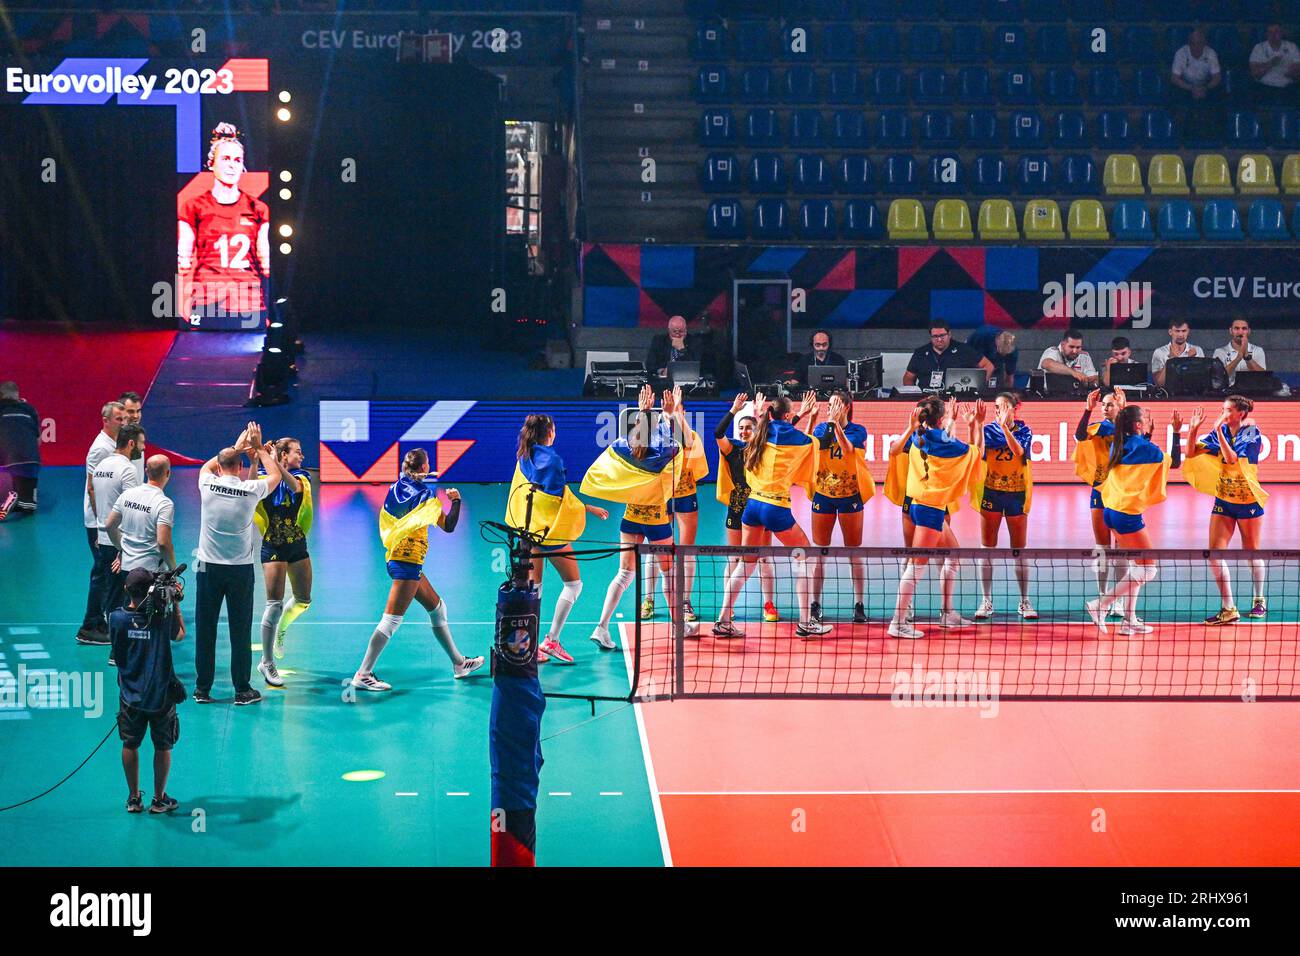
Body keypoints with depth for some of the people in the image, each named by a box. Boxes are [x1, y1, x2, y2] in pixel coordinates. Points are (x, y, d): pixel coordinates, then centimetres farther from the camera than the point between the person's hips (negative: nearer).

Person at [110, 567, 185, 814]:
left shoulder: (116, 618, -11)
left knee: (130, 745, 16)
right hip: (160, 695, -1)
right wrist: (175, 603, 10)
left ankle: (134, 798, 22)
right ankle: (159, 799, 20)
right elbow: (180, 635, 6)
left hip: (131, 696, 1)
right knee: (163, 747, 13)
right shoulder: (162, 618, -14)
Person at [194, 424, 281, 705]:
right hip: (241, 568, -1)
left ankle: (202, 689, 12)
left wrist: (235, 448, 25)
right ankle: (242, 690, 7)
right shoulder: (251, 490, -8)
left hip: (209, 567, 1)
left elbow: (207, 466, 22)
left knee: (205, 629, 7)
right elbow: (275, 475, 13)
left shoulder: (208, 485, -4)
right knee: (240, 631, 3)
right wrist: (259, 448, 21)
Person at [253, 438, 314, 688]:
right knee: (275, 604, -9)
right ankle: (267, 663, 1)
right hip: (273, 548, -4)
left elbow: (295, 486, -23)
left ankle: (281, 629, 44)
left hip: (298, 546, 5)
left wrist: (275, 464, -37)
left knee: (303, 601, 12)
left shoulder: (301, 477, 0)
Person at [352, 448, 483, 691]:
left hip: (394, 557, 9)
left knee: (437, 607, 19)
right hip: (408, 561, -9)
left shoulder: (396, 487, 8)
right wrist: (456, 501, 5)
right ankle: (363, 674, -12)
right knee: (392, 620, -10)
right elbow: (449, 527, -9)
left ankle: (459, 663, 26)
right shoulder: (425, 493, -11)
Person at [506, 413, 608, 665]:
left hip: (528, 528, 7)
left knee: (533, 586, 10)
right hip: (552, 530, -7)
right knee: (573, 583, 6)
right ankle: (551, 640, 1)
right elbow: (562, 497, -14)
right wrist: (589, 508, -2)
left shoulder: (524, 458, 5)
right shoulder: (551, 458, -15)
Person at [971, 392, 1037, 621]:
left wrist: (1004, 426, -28)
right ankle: (986, 602, 8)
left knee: (1019, 549, 4)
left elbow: (1018, 450, -19)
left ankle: (1025, 602, 13)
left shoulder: (1023, 430, 0)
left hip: (1017, 494, 0)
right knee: (987, 548, 1)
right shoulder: (988, 429, 1)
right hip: (991, 493, 0)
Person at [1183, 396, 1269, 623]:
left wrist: (1219, 430, -27)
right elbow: (1191, 453, -2)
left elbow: (1232, 459, -25)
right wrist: (1194, 428, -15)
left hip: (1248, 502, -4)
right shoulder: (1220, 432, 1)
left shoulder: (1252, 434, -12)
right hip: (1223, 501, 4)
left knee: (1252, 553, 11)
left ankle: (1259, 601, 32)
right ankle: (1228, 609, -7)